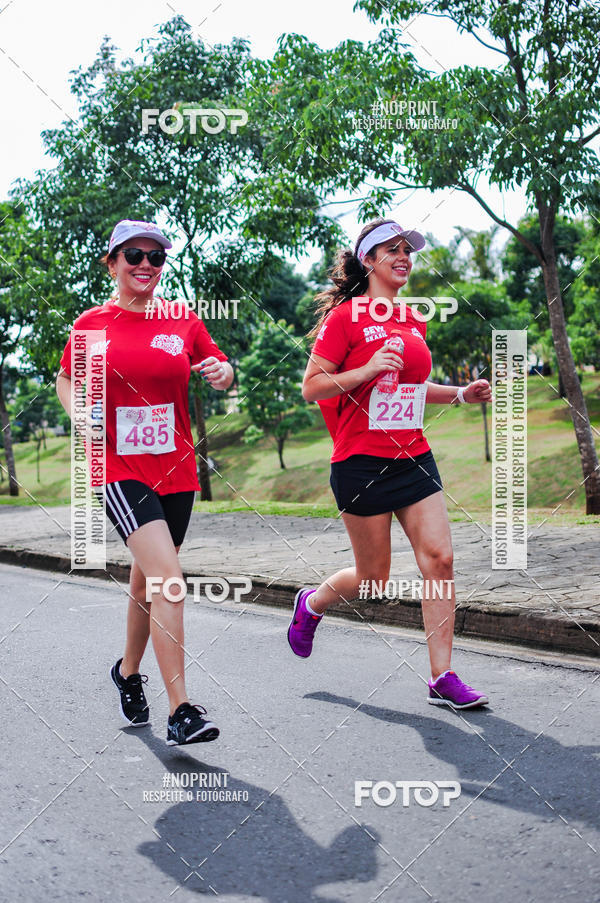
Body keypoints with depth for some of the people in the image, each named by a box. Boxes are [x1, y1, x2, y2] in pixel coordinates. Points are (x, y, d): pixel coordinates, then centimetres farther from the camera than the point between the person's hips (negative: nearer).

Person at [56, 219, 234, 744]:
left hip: (175, 470, 4)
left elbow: (221, 372, 14)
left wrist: (221, 372, -10)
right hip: (118, 470, -4)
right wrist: (79, 413, -5)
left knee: (148, 583, 16)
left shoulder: (183, 320, 5)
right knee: (168, 577, -20)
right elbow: (66, 380, 15)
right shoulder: (91, 324, 1)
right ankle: (180, 710, -16)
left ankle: (129, 672, 42)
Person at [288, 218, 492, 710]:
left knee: (439, 558, -5)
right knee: (374, 575, 4)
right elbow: (311, 386, -9)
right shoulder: (346, 316, -7)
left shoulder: (414, 320, 13)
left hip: (413, 457, 6)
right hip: (362, 461, -6)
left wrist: (461, 394, 11)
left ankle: (443, 678, 4)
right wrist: (367, 369, -22)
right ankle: (312, 603, 36)